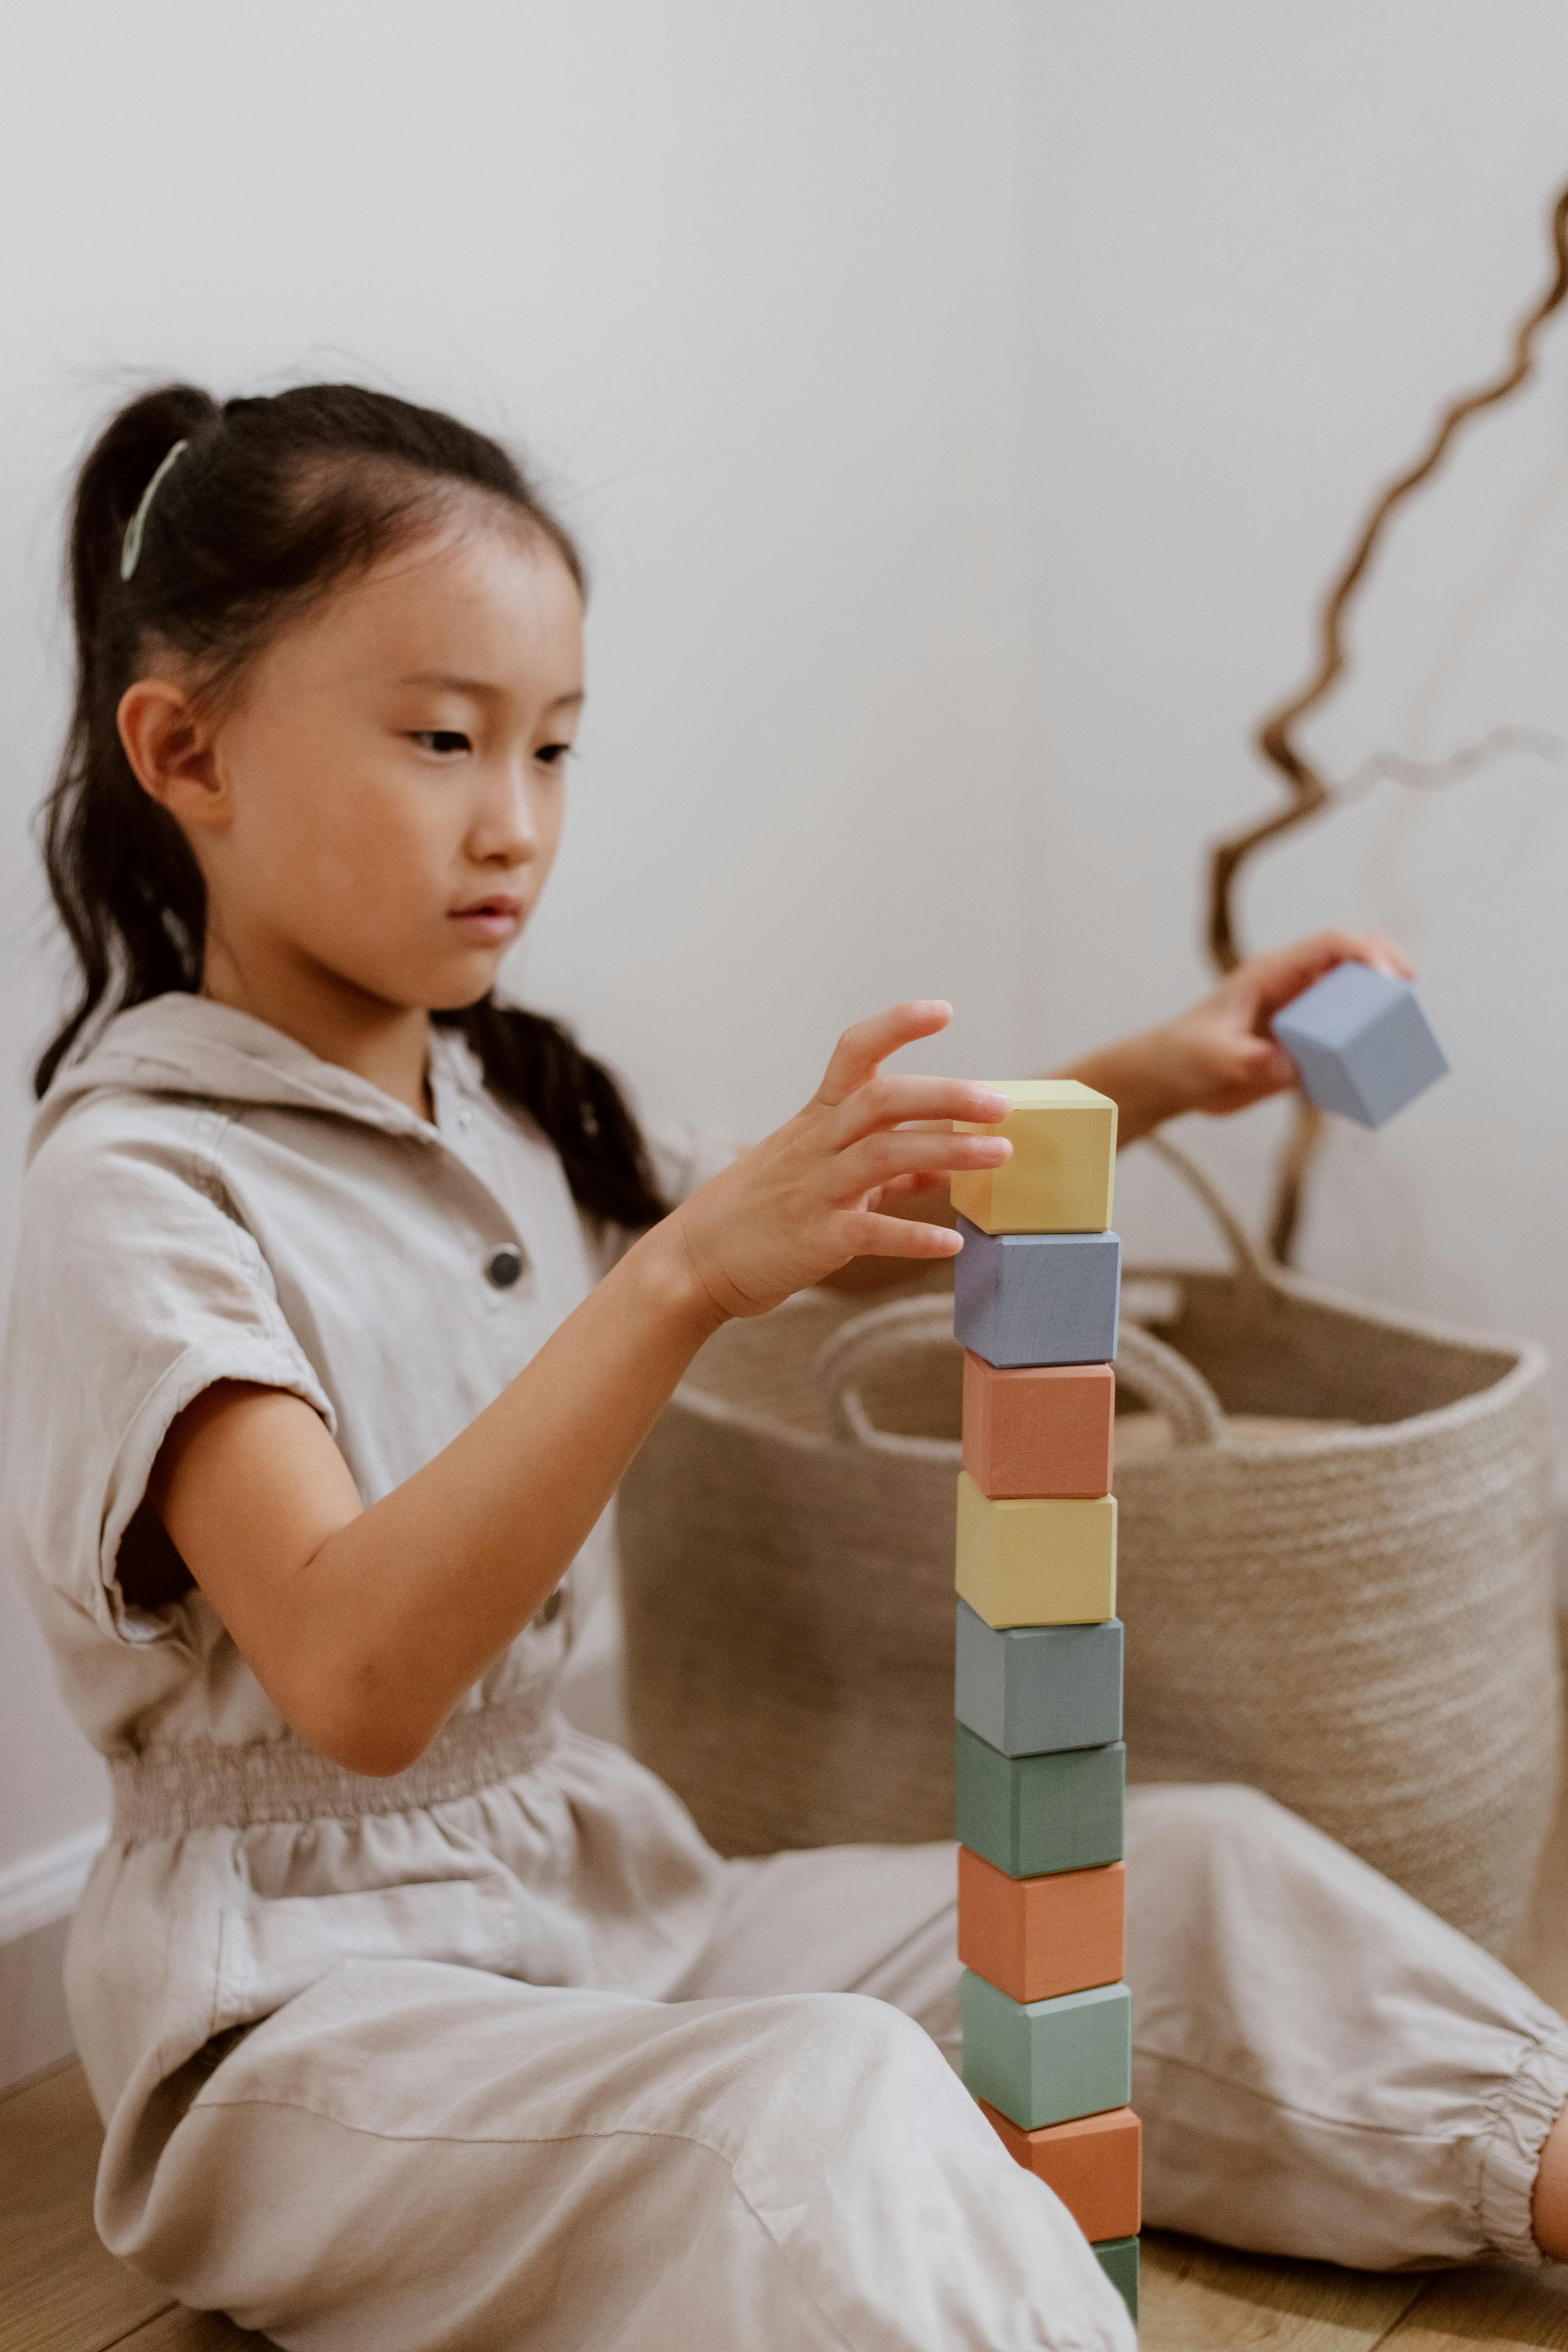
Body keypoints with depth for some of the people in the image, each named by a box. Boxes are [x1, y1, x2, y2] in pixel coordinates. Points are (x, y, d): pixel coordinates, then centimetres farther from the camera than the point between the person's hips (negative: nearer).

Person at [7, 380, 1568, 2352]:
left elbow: (858, 1230, 22)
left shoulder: (514, 1116, 8)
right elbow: (356, 1684, -30)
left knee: (1199, 1878, 1)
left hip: (605, 1886, 8)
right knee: (829, 2109, -34)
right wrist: (684, 1275, -41)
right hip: (313, 2000, -8)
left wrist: (1145, 1081, 5)